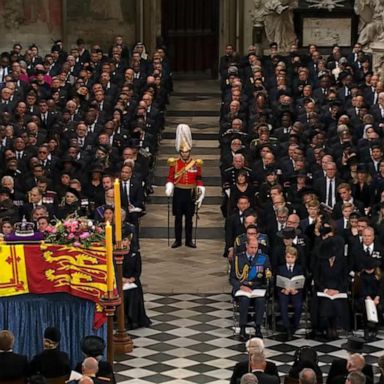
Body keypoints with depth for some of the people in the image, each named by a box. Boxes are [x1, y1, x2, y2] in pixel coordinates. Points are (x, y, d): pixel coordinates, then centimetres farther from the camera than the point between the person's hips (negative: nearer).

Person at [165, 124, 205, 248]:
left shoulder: (196, 164, 1)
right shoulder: (174, 163, 0)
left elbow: (199, 180, 3)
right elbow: (170, 178, 1)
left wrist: (201, 195, -3)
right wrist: (169, 189, -17)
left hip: (190, 193, 0)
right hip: (178, 193, 0)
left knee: (189, 218, 6)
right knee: (178, 218, 5)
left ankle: (189, 240, 13)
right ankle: (177, 240, 12)